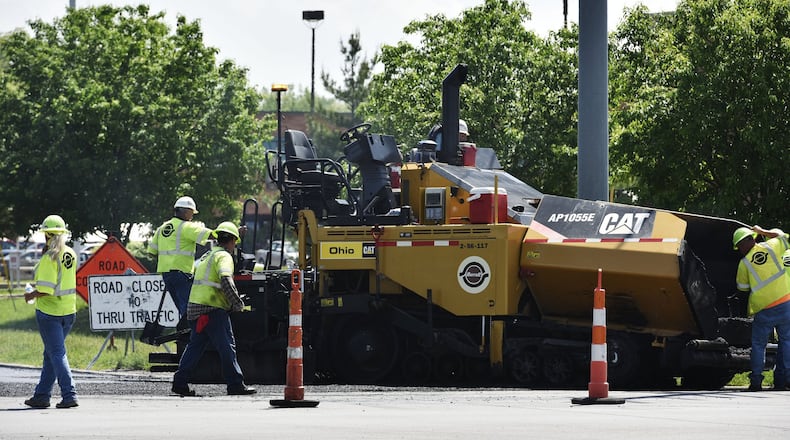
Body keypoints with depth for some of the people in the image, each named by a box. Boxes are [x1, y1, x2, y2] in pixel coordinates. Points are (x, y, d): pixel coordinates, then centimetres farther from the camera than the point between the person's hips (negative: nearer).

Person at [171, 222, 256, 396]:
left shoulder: (207, 256, 22)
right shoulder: (224, 256, -7)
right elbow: (226, 281, -23)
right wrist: (237, 303, -17)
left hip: (195, 307, 9)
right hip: (212, 309, -9)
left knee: (194, 346, 13)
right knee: (227, 346, -5)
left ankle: (180, 382, 10)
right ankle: (235, 385, -5)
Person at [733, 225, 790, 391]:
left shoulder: (744, 263, -4)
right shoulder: (770, 247, 1)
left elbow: (742, 287, 9)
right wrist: (762, 232, 32)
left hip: (764, 311, -2)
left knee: (758, 345, 9)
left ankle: (756, 380, 5)